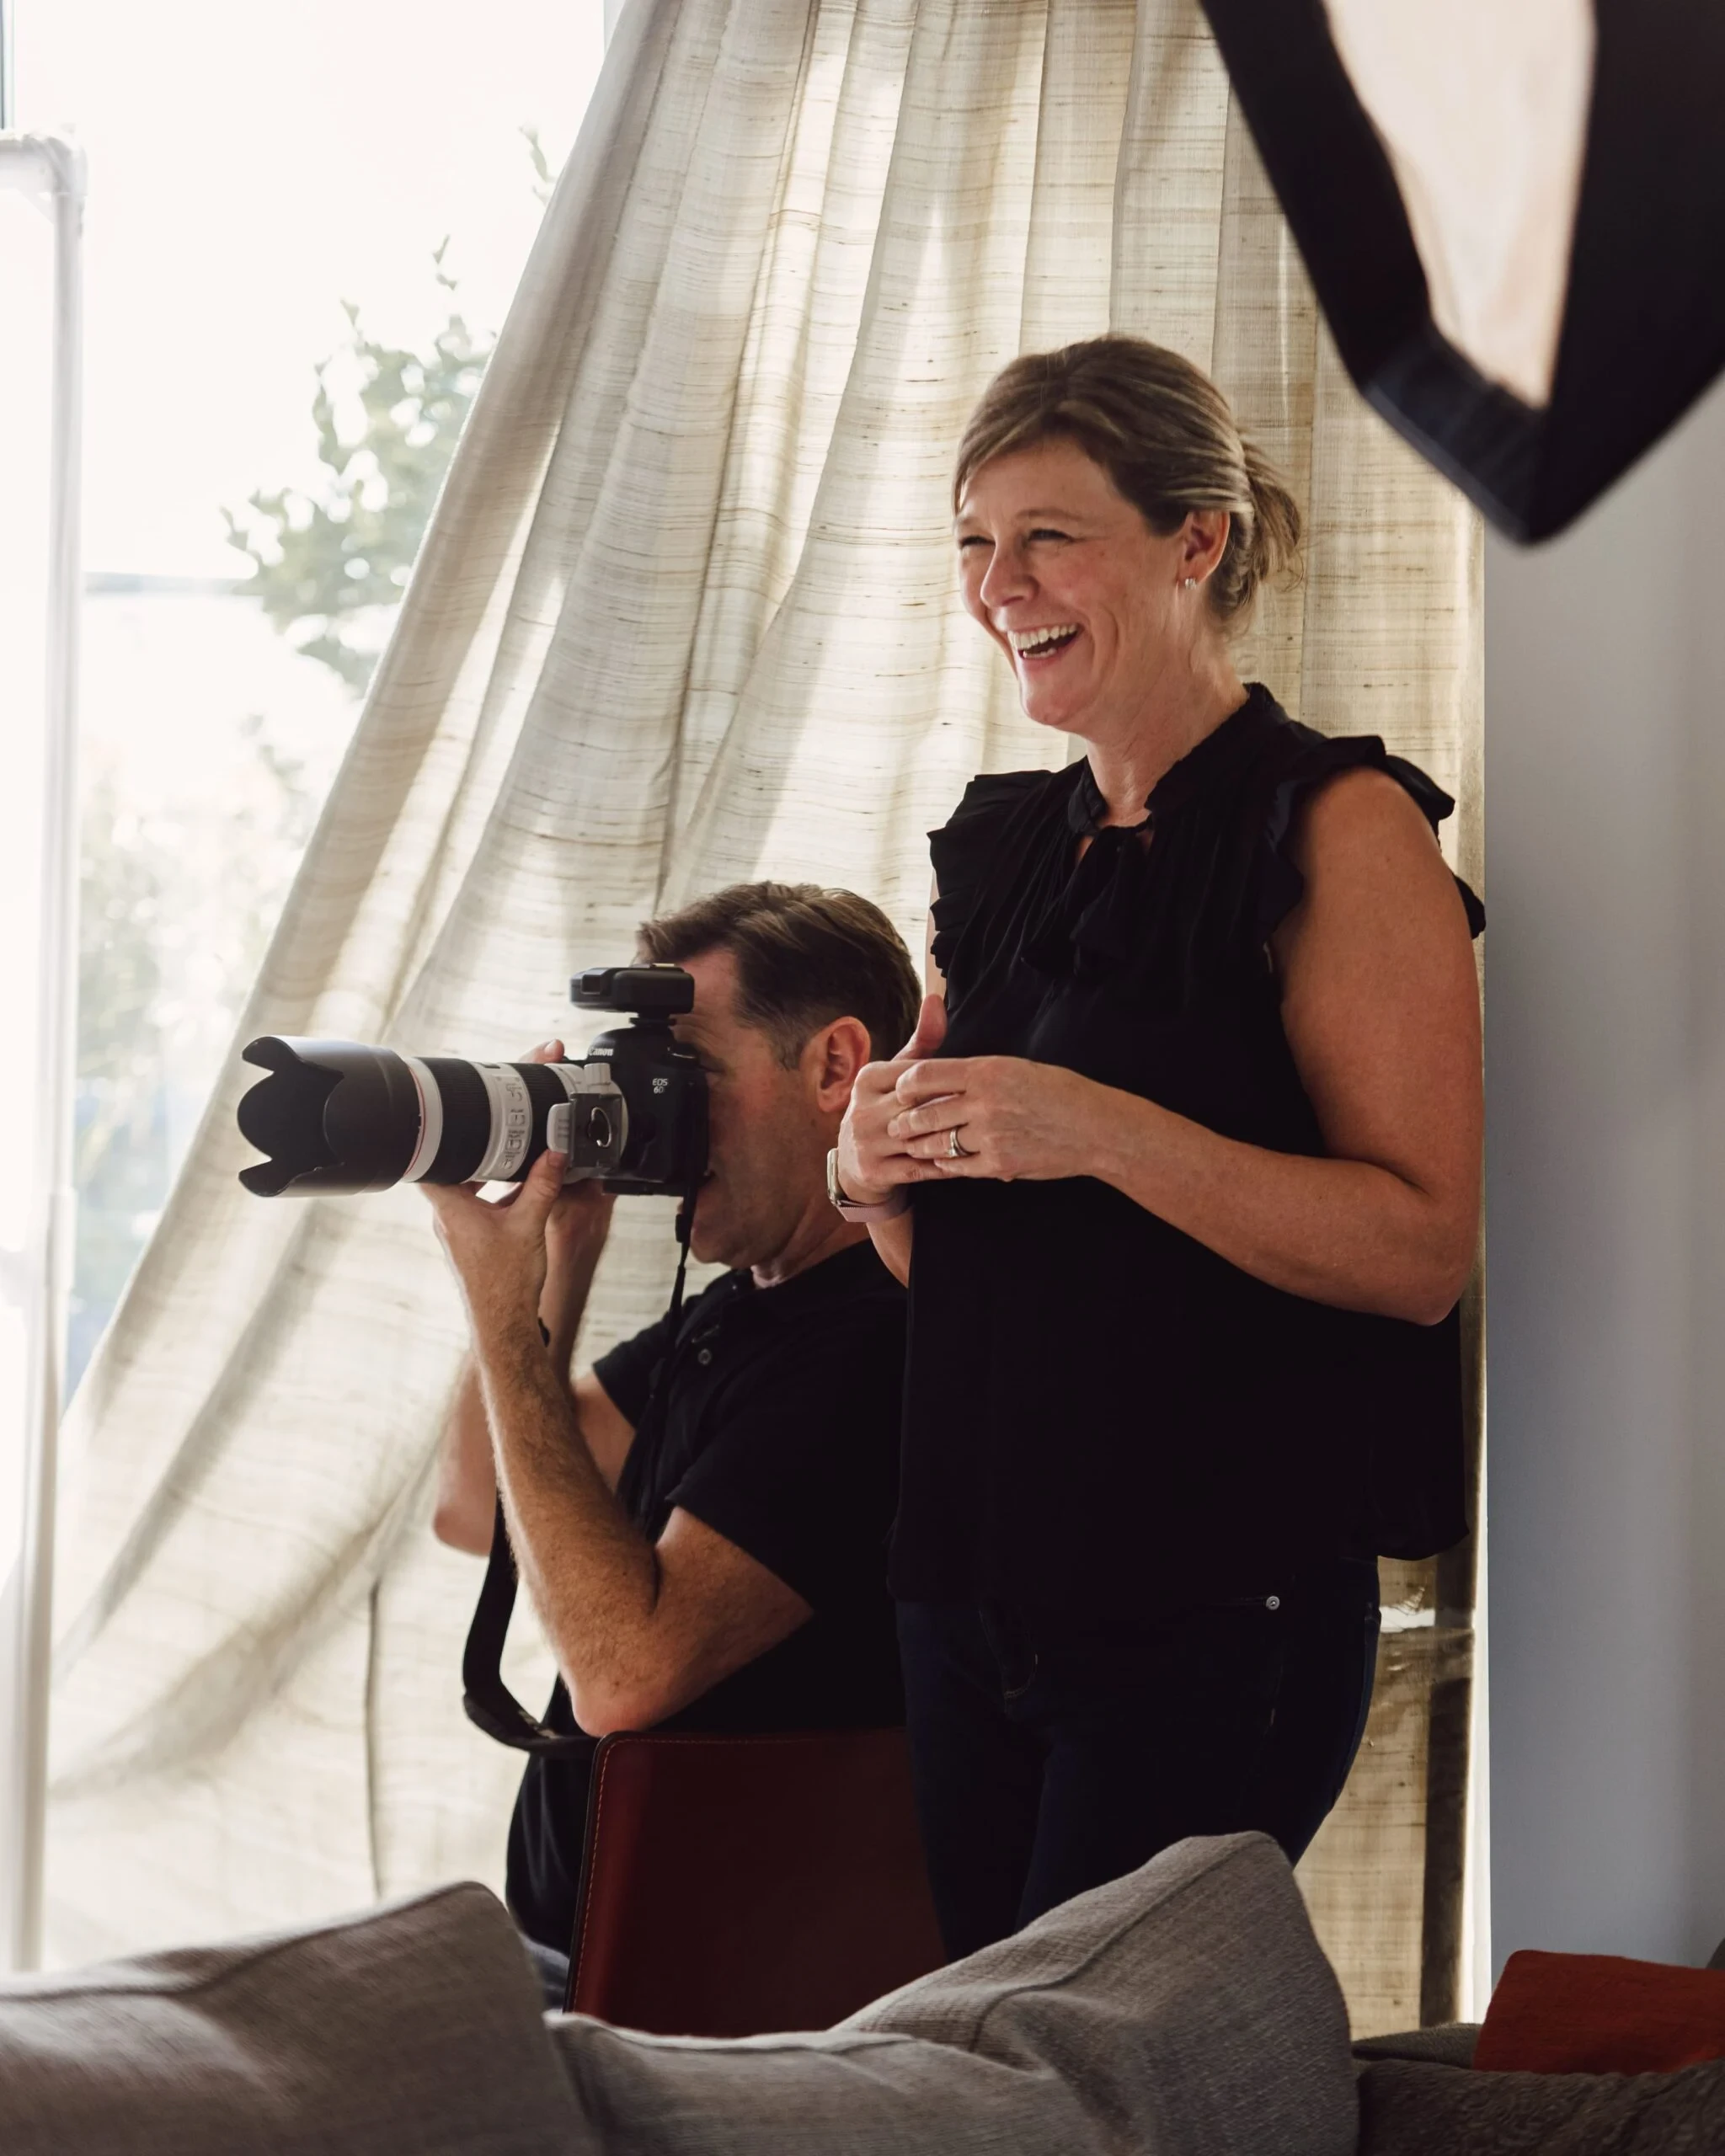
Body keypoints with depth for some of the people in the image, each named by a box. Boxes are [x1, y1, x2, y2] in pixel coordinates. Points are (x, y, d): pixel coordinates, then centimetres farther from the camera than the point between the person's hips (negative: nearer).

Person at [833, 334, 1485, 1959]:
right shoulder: (992, 847, 14)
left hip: (1221, 1603, -7)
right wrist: (874, 1173, -1)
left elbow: (1421, 1249, -15)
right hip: (973, 1583, 7)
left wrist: (1102, 1130, -23)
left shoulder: (1337, 827, -8)